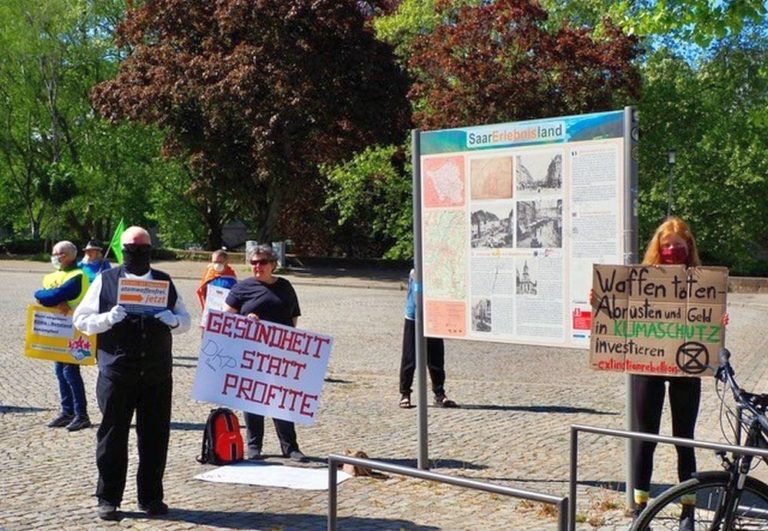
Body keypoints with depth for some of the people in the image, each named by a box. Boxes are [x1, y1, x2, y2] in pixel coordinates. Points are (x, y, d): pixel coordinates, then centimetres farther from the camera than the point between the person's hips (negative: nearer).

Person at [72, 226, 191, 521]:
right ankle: (108, 499, 14)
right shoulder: (105, 281, 4)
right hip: (116, 373, -2)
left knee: (155, 438, 6)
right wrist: (108, 318, -16)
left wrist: (173, 321, -5)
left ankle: (150, 497, 18)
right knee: (112, 437, 3)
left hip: (157, 375, 2)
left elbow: (185, 320, 18)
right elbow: (81, 320, 3)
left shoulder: (164, 282, 12)